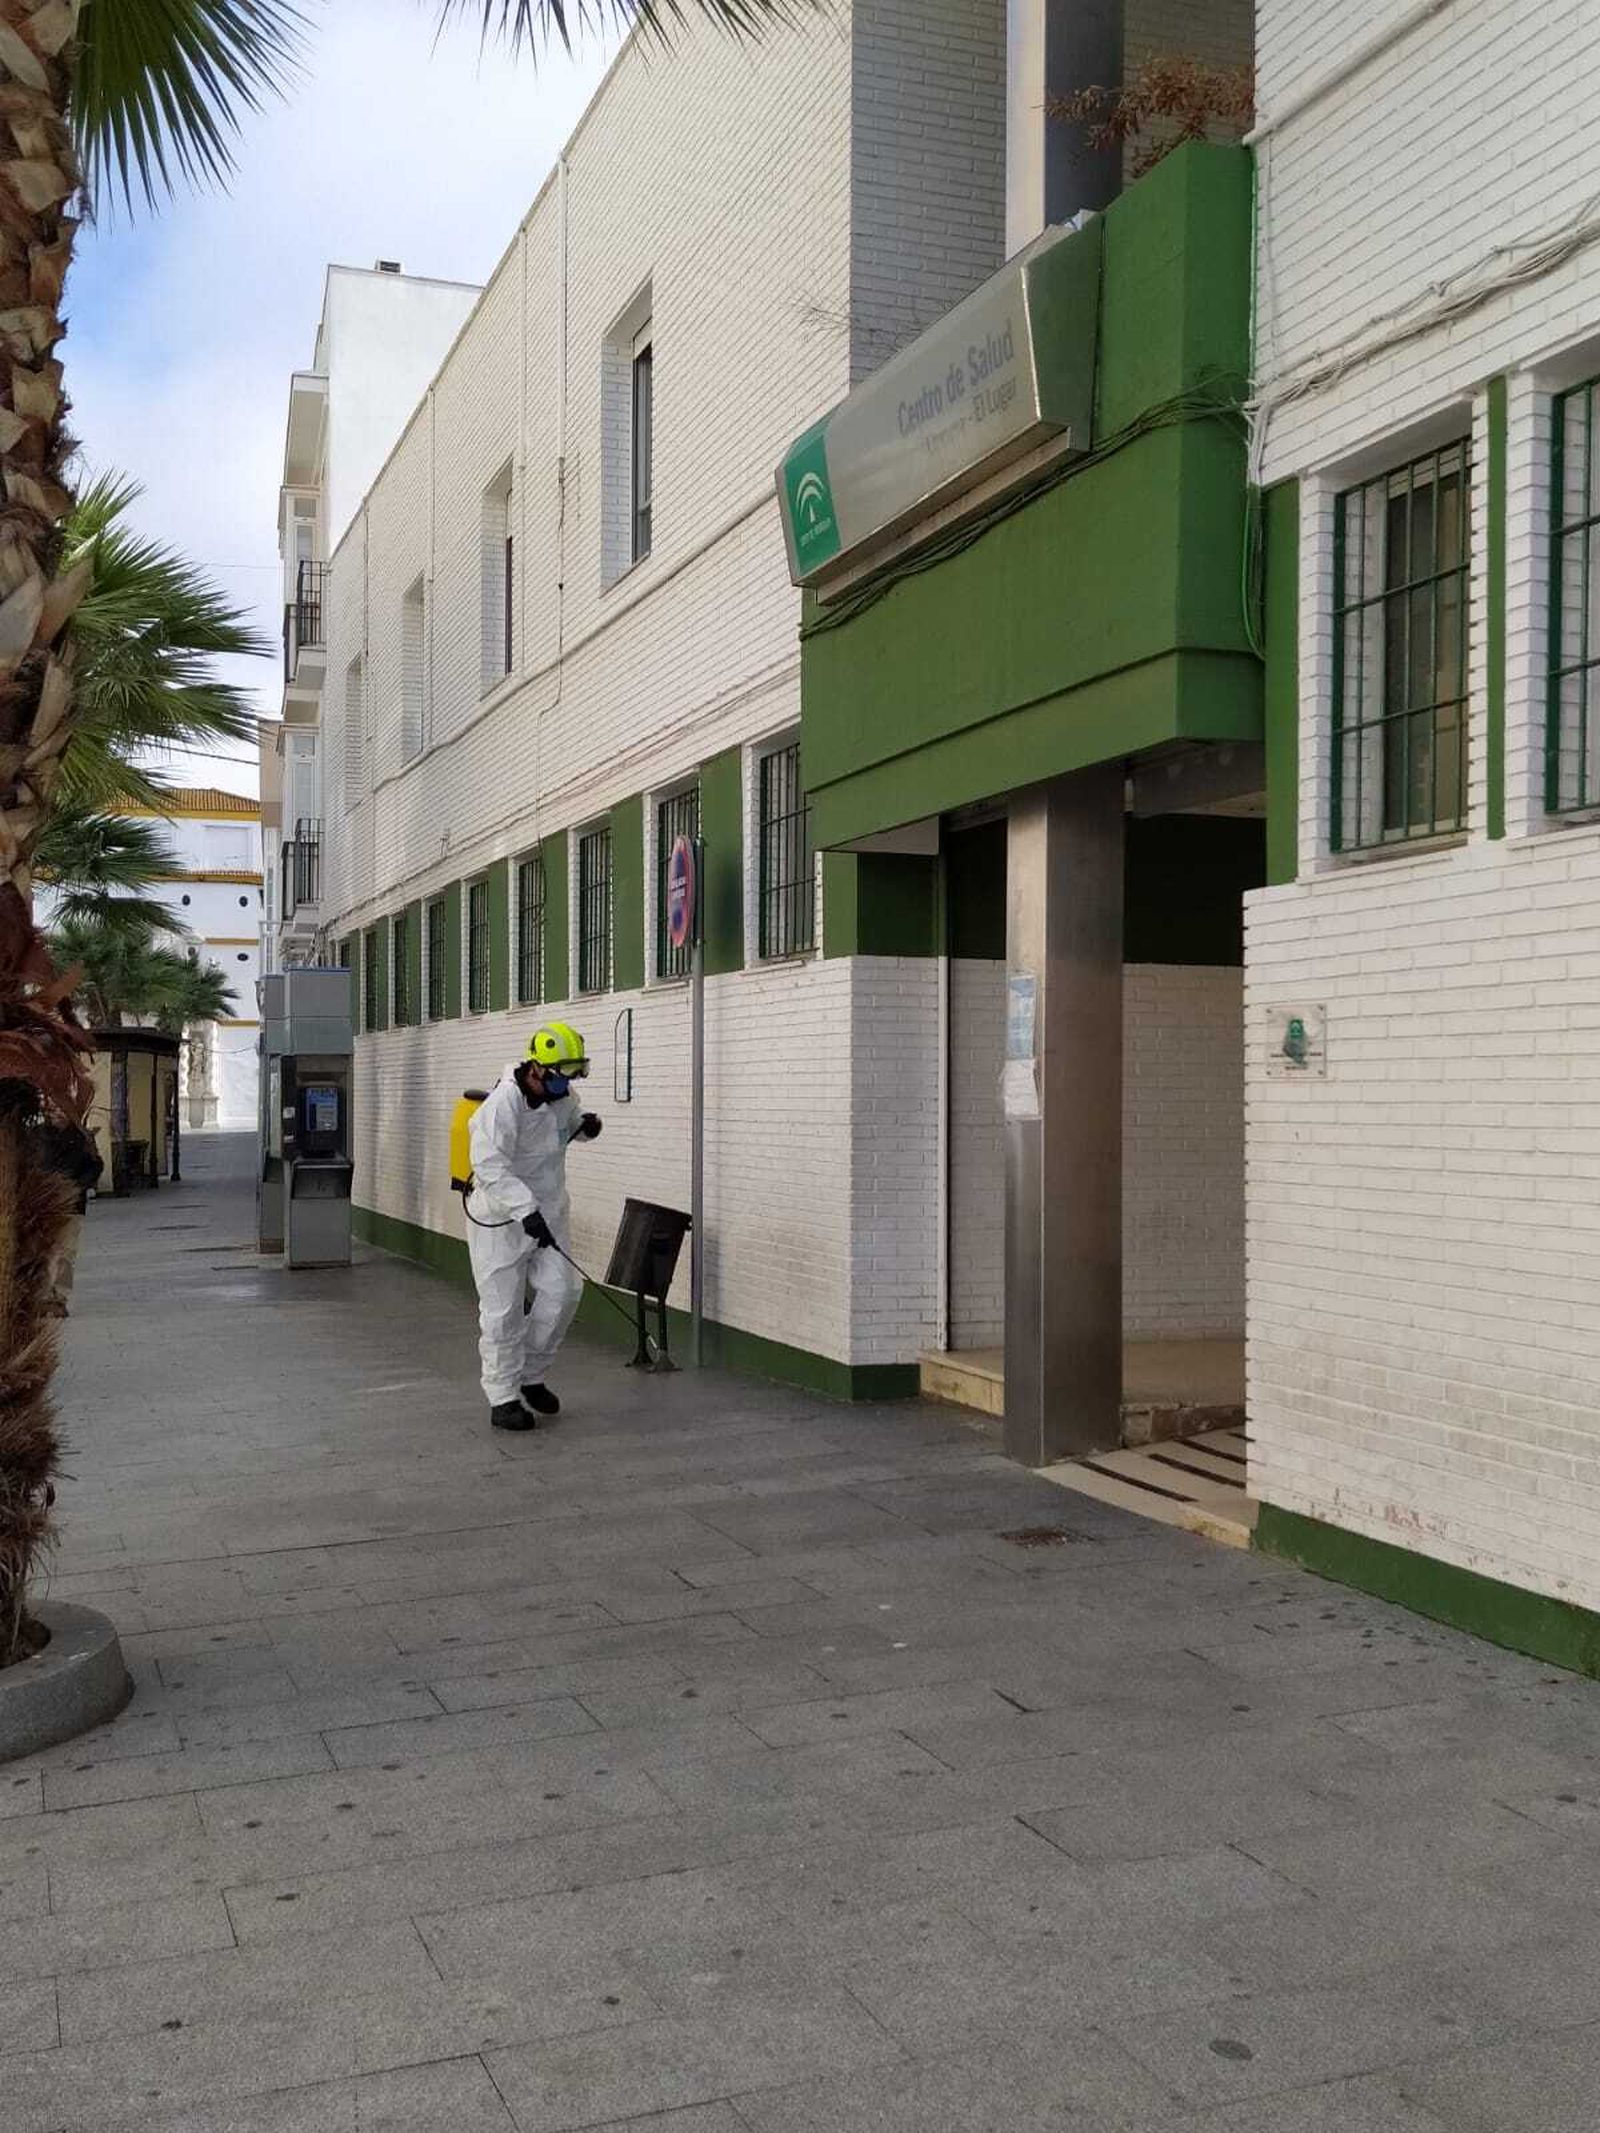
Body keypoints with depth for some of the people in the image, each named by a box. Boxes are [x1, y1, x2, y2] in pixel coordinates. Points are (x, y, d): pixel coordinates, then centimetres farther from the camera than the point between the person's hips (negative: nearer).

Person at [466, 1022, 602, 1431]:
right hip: (500, 1216, -7)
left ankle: (532, 1377, 18)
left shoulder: (563, 1097, 2)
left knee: (562, 1290, -1)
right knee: (504, 1309, -2)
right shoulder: (503, 1103, -23)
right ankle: (502, 1399, 8)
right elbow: (491, 1166, -30)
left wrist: (584, 1126, 1)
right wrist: (525, 1209, -39)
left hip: (547, 1212, 7)